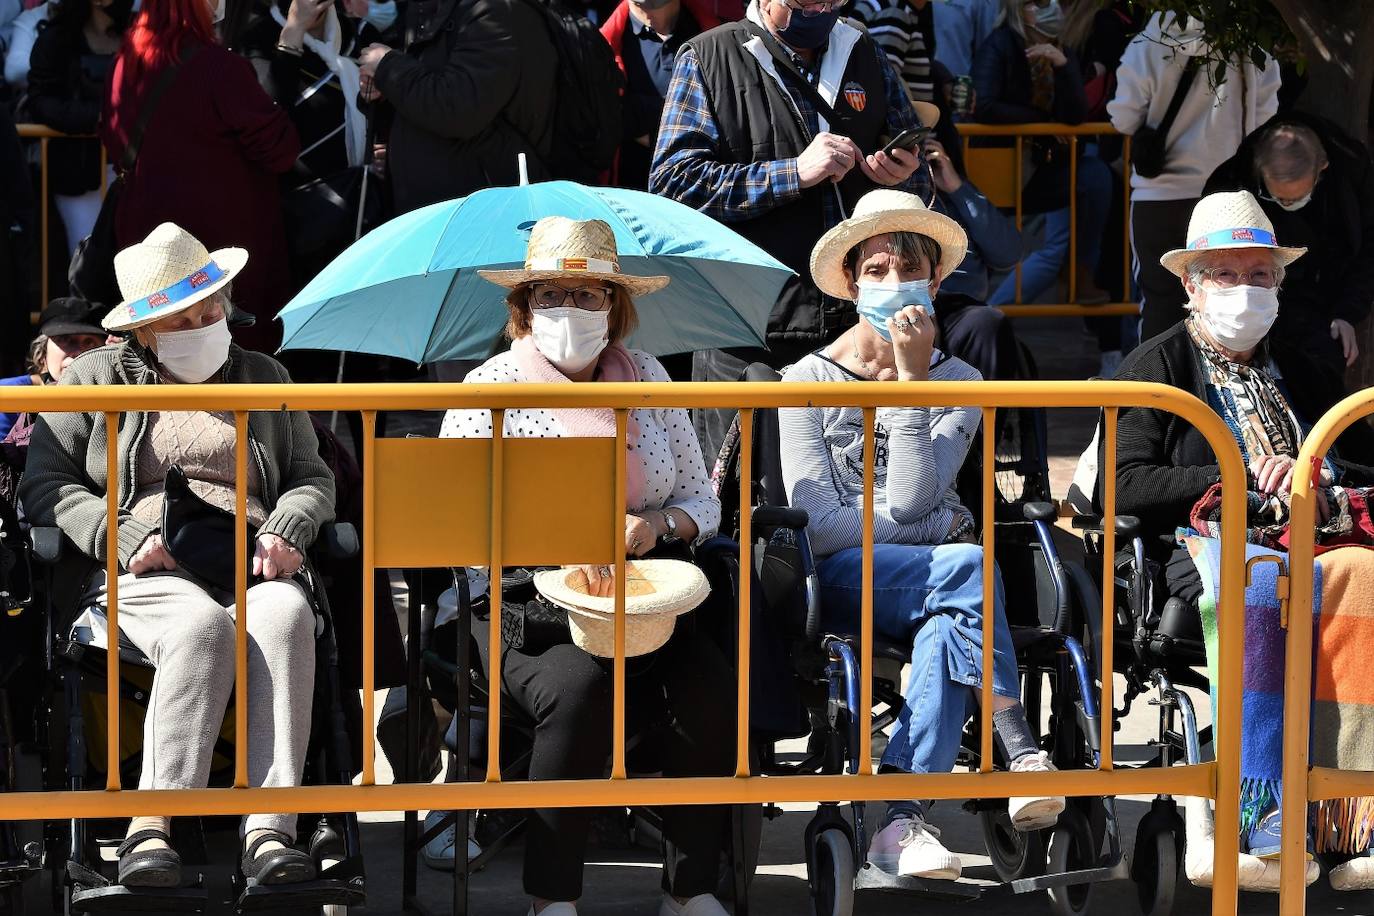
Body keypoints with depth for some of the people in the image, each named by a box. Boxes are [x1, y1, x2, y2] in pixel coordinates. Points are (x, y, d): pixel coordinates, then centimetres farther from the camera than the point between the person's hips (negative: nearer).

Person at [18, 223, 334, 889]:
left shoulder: (263, 377, 24)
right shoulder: (97, 378, 15)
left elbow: (312, 478, 23)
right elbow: (43, 484, 9)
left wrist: (286, 530, -1)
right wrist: (124, 537, -9)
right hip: (140, 575, -2)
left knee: (286, 616, -36)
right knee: (204, 626, -38)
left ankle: (268, 830, -47)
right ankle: (150, 828, -44)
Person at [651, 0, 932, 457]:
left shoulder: (866, 56, 15)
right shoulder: (708, 59, 2)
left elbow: (922, 182, 23)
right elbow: (674, 181, -10)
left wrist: (902, 176, -3)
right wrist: (795, 173, -16)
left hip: (856, 319, 4)